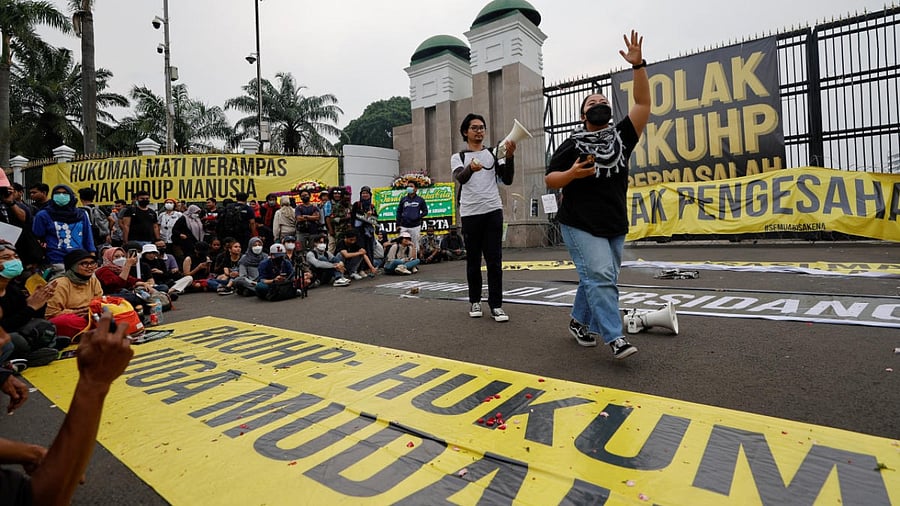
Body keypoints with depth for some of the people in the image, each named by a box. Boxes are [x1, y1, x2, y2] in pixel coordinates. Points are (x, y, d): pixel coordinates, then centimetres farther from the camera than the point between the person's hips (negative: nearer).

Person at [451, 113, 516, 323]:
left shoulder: (494, 153, 13)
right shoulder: (458, 157, 9)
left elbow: (507, 180, 3)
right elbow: (460, 178, -13)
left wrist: (510, 156, -11)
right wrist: (470, 168, -36)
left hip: (493, 211, 1)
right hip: (470, 214, 0)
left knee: (494, 260, -2)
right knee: (473, 260, 7)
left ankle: (496, 305, 2)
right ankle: (475, 301, 20)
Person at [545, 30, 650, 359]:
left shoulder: (622, 136, 8)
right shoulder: (571, 145, -1)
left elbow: (643, 103, -3)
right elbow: (549, 181, 0)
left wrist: (638, 65, -10)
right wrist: (572, 173, -19)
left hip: (615, 227, 5)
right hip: (580, 226, -4)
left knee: (597, 280, 11)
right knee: (600, 276, -15)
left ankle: (579, 323, 29)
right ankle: (615, 338, -12)